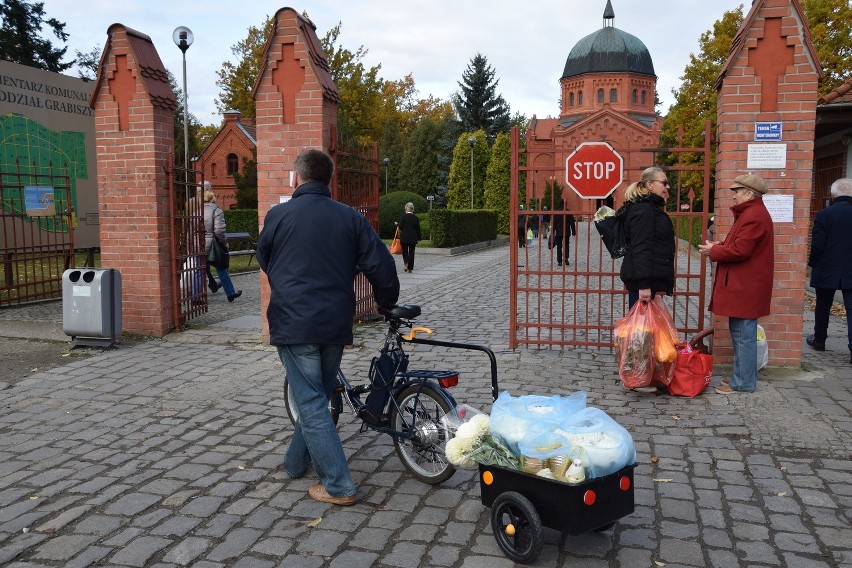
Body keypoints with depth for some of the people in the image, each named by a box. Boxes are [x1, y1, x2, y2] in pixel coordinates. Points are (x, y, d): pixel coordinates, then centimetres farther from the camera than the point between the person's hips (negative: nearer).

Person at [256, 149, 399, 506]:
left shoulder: (278, 216, -4)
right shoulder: (350, 218, 2)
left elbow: (265, 262, 12)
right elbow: (382, 266, -3)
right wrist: (386, 304, 15)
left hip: (293, 325, -4)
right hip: (336, 326, 4)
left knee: (311, 405, 2)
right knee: (317, 398, 20)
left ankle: (339, 486, 4)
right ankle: (296, 463, 37)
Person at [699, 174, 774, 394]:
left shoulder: (754, 215, -17)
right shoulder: (752, 212, 17)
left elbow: (740, 250, -23)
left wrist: (713, 250, -9)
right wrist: (720, 245, 6)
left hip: (745, 288, -11)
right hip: (743, 285, 11)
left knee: (743, 334, -4)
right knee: (740, 332, 16)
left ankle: (743, 383, 3)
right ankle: (742, 376, 25)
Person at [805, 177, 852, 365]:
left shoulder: (824, 215, -12)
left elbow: (817, 245, -13)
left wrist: (812, 263, 4)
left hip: (826, 271, -1)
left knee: (822, 307, 16)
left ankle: (819, 340, 29)